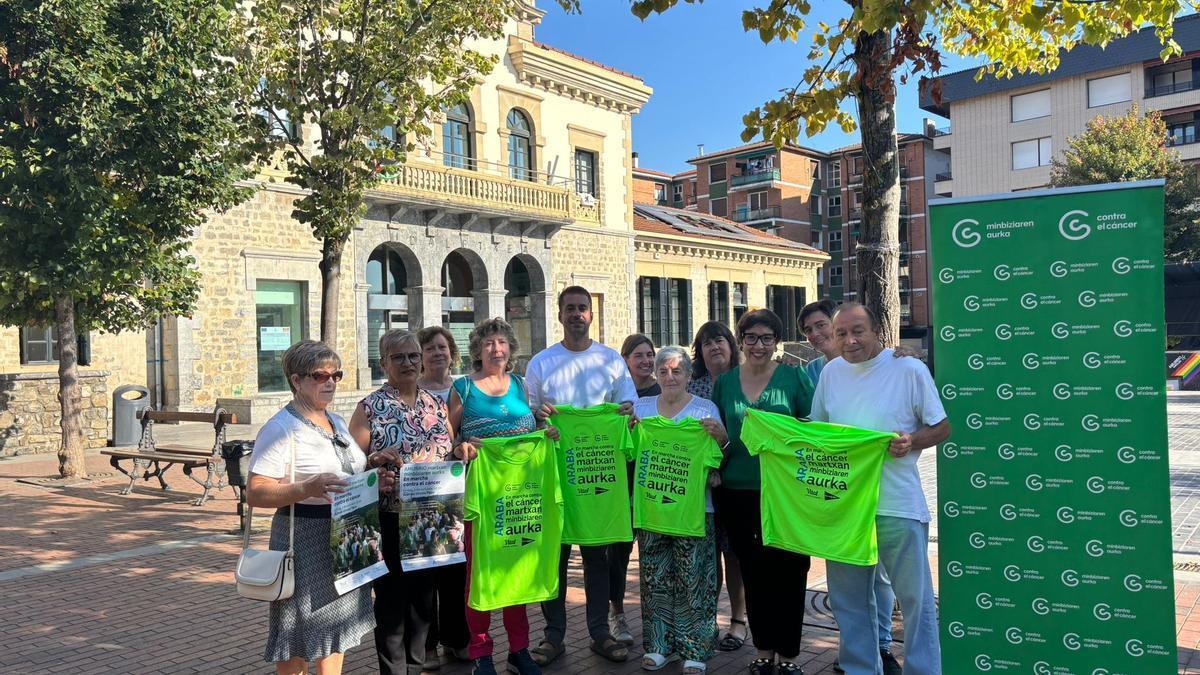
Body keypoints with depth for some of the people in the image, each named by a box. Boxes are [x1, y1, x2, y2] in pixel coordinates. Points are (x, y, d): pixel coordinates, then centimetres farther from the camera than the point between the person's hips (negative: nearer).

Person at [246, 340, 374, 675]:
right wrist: (306, 489, -32)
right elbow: (254, 494, -18)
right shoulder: (280, 428, -13)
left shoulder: (337, 422, 11)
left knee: (336, 626, 17)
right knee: (299, 638, 3)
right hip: (304, 541, -7)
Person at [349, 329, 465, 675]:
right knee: (391, 595, 5)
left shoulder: (436, 403, 10)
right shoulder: (370, 407, -3)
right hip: (390, 517, -4)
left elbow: (452, 452, 16)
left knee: (425, 592, 14)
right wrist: (375, 460, -24)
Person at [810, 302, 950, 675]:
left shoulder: (909, 369, -6)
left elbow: (942, 427, -2)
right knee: (848, 601, 15)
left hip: (897, 506, -4)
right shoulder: (831, 372, 7)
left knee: (916, 598, 5)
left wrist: (911, 442, -20)